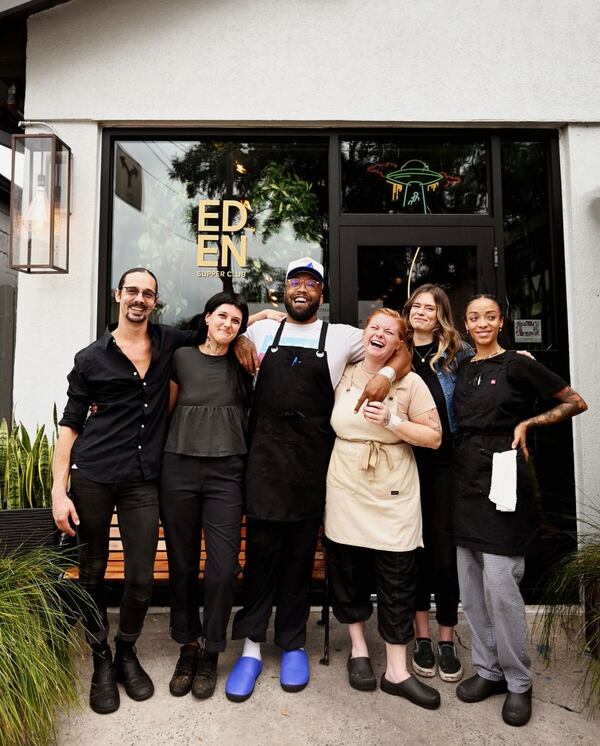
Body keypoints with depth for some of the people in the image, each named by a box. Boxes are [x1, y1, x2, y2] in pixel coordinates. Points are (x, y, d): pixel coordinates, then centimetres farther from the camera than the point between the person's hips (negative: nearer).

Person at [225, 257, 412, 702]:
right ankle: (252, 648, 19)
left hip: (312, 461, 0)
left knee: (300, 554, 10)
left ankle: (293, 644, 27)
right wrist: (240, 341, 6)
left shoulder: (341, 336, 6)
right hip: (266, 456, 1)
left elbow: (401, 352, 10)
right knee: (261, 550, 4)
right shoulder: (263, 331, 10)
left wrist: (386, 374, -11)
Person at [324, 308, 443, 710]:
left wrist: (392, 421, -17)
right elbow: (329, 422, 20)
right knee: (348, 574, 11)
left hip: (394, 497, -1)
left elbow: (434, 438, -4)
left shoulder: (411, 383, -3)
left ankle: (397, 671, 21)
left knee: (397, 584, 4)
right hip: (345, 492, 2)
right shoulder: (343, 375, 4)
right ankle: (358, 649, 34)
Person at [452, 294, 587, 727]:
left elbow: (575, 402, -1)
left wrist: (528, 423, -9)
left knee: (499, 582, -7)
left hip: (502, 479, -6)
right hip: (466, 480, 6)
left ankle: (518, 682, 13)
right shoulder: (462, 370, 11)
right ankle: (488, 669, 26)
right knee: (470, 584, 10)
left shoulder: (517, 364, -5)